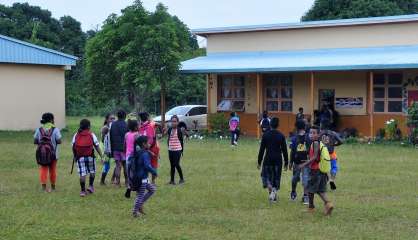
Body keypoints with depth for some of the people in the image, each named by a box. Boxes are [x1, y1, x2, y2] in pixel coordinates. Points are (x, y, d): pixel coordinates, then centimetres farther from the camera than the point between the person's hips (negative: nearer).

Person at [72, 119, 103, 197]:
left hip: (80, 157, 1)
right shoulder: (91, 135, -2)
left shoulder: (76, 135, 4)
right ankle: (91, 186, 14)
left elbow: (73, 147, 7)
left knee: (82, 174, 1)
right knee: (92, 171, 20)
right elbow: (97, 147, -2)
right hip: (90, 157, -1)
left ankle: (83, 191, 2)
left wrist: (75, 156, 20)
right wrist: (101, 156, 3)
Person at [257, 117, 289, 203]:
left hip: (268, 160, -1)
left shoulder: (265, 135, -5)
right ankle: (274, 195, 12)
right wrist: (286, 163, 7)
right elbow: (284, 150, -1)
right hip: (278, 160, 1)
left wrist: (259, 162, 4)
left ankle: (270, 188, -15)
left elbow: (261, 150, -3)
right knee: (276, 177, 13)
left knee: (266, 175, 13)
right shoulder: (281, 136, -3)